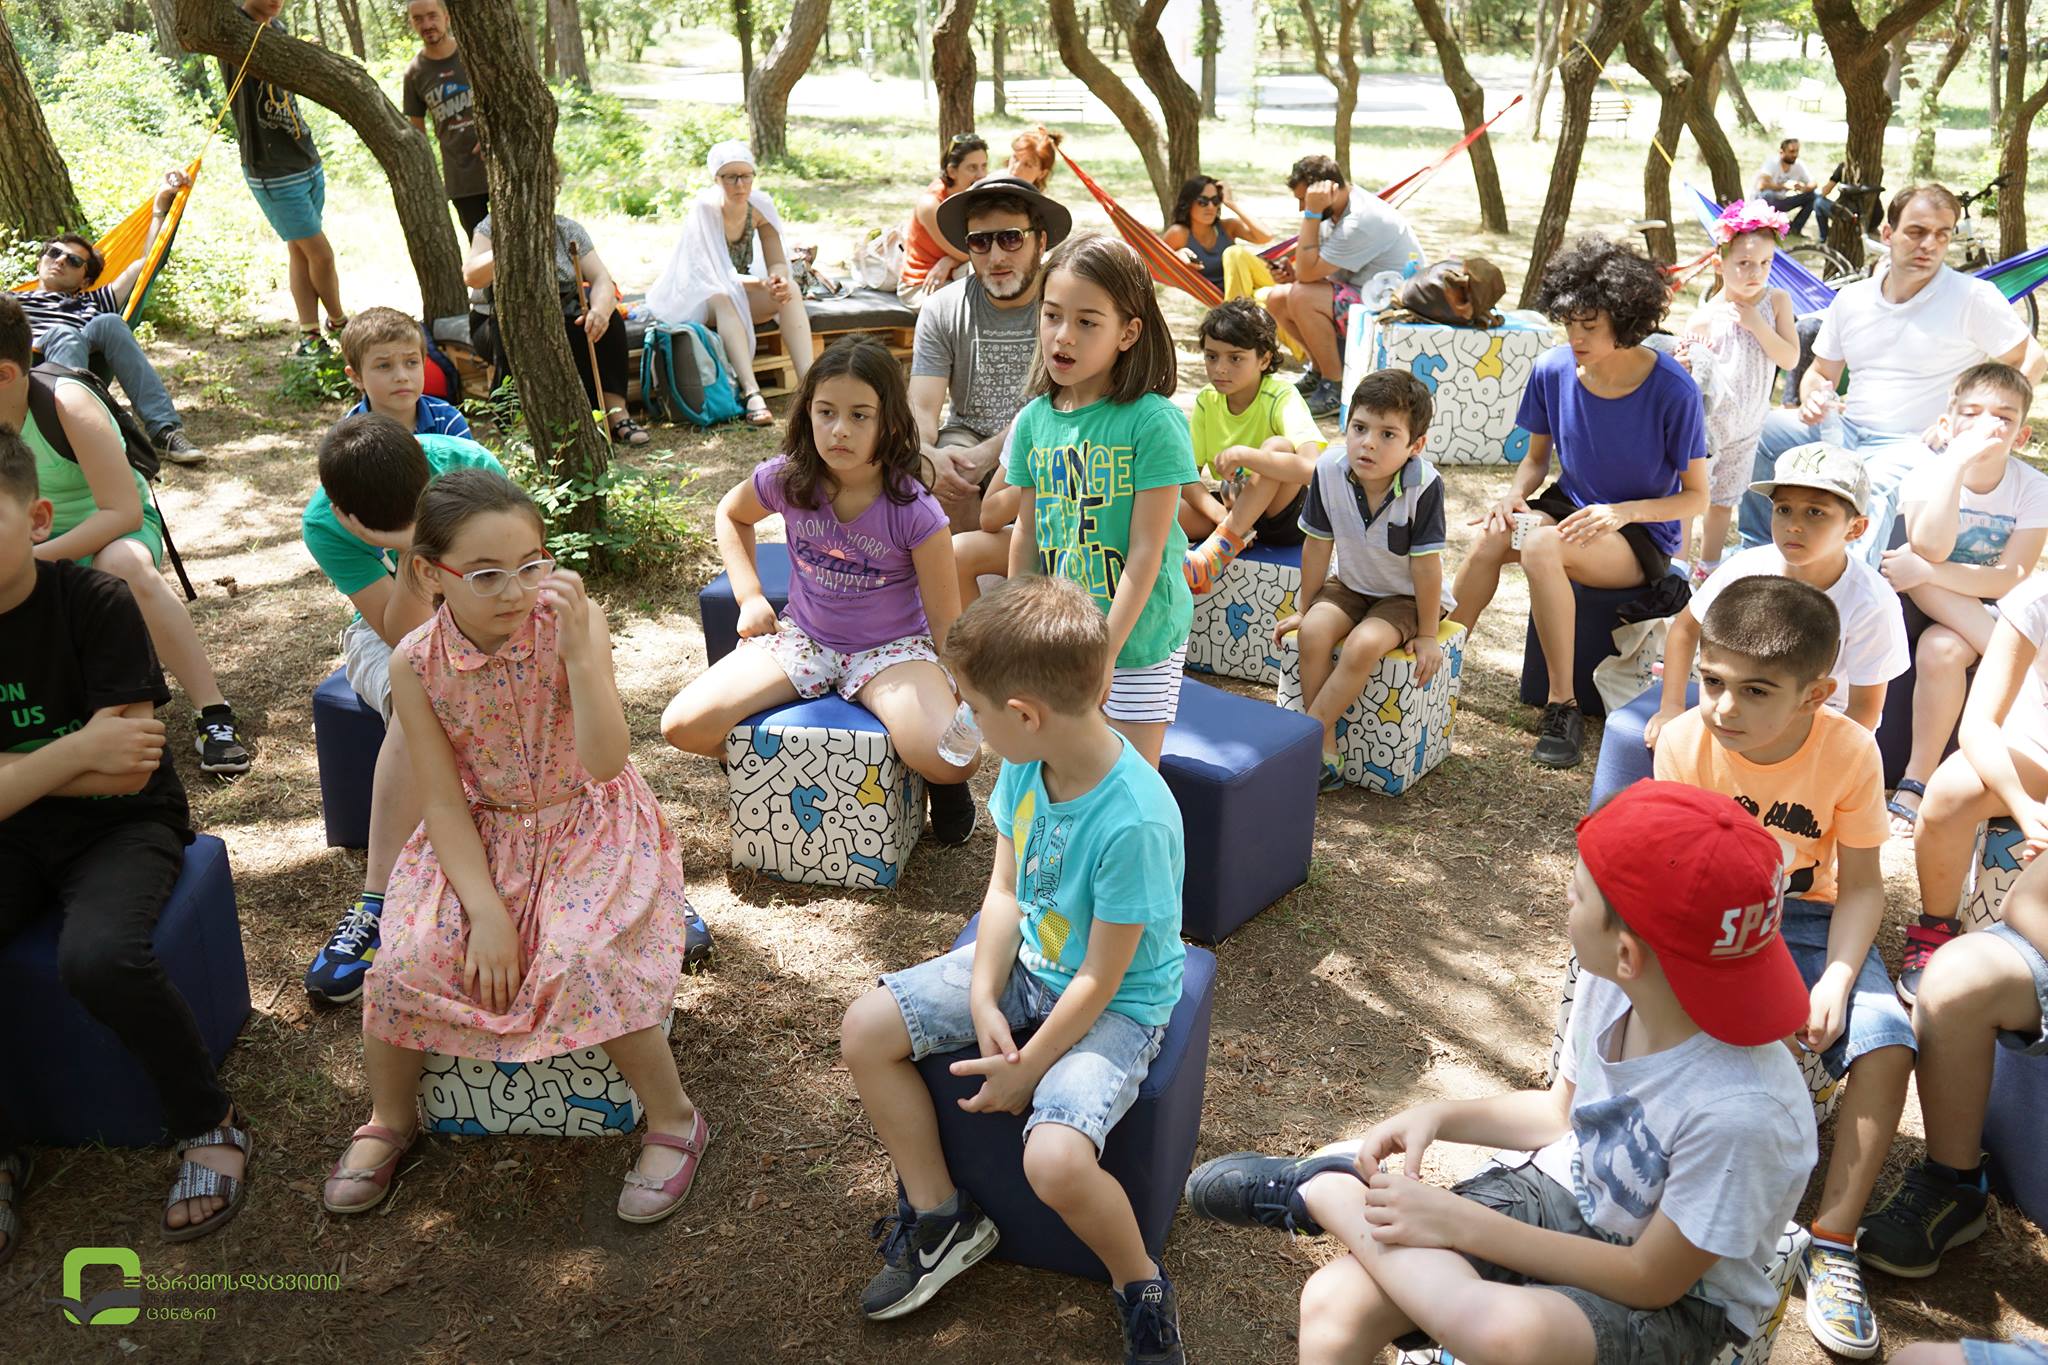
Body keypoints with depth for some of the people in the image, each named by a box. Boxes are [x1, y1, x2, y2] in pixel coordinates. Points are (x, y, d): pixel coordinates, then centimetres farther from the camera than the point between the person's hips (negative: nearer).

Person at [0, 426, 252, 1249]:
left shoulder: (95, 603, -13)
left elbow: (127, 772, -17)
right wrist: (75, 754, -20)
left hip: (123, 828, -3)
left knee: (98, 957, -33)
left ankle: (208, 1124, -7)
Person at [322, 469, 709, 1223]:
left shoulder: (573, 622, -19)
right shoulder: (416, 663, -12)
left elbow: (605, 763, -29)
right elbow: (444, 801, -8)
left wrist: (580, 649, -40)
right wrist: (485, 911, -17)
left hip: (589, 824, -2)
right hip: (483, 836, 3)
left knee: (582, 962, -28)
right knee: (405, 963, -18)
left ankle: (674, 1120, -3)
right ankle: (390, 1120, 13)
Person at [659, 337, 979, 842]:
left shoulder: (915, 512, -22)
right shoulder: (786, 479, -12)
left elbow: (946, 622, -12)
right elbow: (731, 514, 13)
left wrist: (964, 704, -11)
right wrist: (750, 597, 4)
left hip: (892, 647, -3)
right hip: (803, 636, 3)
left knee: (953, 759, -30)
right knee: (683, 726, -14)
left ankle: (943, 781, 10)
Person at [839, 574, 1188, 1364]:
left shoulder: (1134, 822, -34)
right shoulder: (1026, 765, -12)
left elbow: (1098, 981, -24)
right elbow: (1005, 888, -1)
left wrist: (1025, 1071, -15)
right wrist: (985, 1000, -12)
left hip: (1115, 1005, -7)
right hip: (1026, 964, 8)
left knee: (1054, 1159, -29)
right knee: (865, 1031, 0)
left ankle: (1142, 1290, 4)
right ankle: (938, 1218, 17)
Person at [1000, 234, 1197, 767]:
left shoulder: (1153, 422, -16)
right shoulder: (1033, 421, -1)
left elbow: (1146, 550, -16)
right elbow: (1027, 535, 8)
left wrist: (1106, 651, -17)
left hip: (1137, 634, -4)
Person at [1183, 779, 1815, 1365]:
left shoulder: (1742, 1112, -33)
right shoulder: (1612, 987, -12)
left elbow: (1652, 1279, -20)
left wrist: (1462, 1224, -22)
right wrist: (1439, 1116, -8)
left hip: (1677, 1299, -5)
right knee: (1333, 1301, -20)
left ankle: (1324, 1189, -16)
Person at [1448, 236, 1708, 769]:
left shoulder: (1672, 391, -18)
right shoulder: (1553, 370, -6)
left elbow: (1696, 497, -10)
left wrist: (1623, 512, -26)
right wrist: (1514, 496, -13)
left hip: (1644, 536, -4)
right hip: (1571, 505, 4)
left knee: (1541, 547, -35)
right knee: (1492, 537, -30)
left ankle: (1563, 707, -25)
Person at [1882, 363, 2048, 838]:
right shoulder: (1927, 475, -9)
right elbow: (1931, 547, -30)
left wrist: (1925, 571, -27)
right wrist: (1957, 460, -33)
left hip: (1991, 617, 1)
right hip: (1928, 603, -1)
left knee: (1942, 647, -32)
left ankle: (1916, 783, -21)